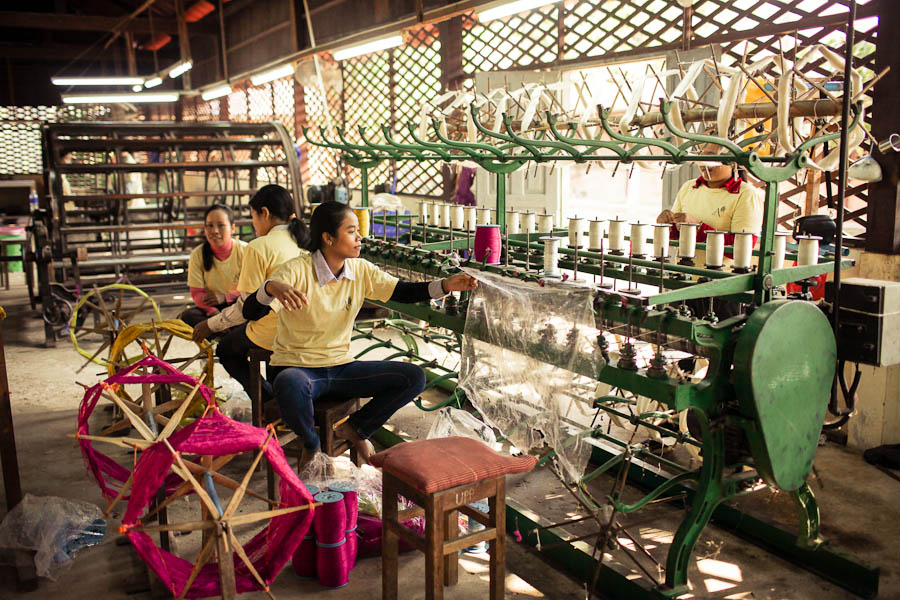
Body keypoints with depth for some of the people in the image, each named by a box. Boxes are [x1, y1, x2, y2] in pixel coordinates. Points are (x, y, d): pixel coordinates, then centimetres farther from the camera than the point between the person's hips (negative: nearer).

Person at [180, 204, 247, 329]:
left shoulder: (244, 250, -9)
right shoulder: (198, 254, -5)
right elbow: (197, 293, -8)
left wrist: (224, 297, -21)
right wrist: (214, 313, -27)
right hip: (212, 307, 2)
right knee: (187, 316, -30)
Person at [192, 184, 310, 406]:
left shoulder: (259, 248, -15)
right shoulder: (304, 242, 6)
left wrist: (210, 325, 2)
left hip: (271, 334, -7)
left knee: (226, 349, 24)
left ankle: (270, 401, 11)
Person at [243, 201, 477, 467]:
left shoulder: (361, 270, 1)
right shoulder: (297, 271, -16)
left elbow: (403, 292, 3)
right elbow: (251, 311, -24)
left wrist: (446, 285, -14)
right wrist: (272, 288, -48)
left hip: (341, 366, 5)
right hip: (297, 367, -5)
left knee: (414, 377, -10)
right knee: (290, 386, -42)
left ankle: (354, 428, 11)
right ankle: (311, 444, -6)